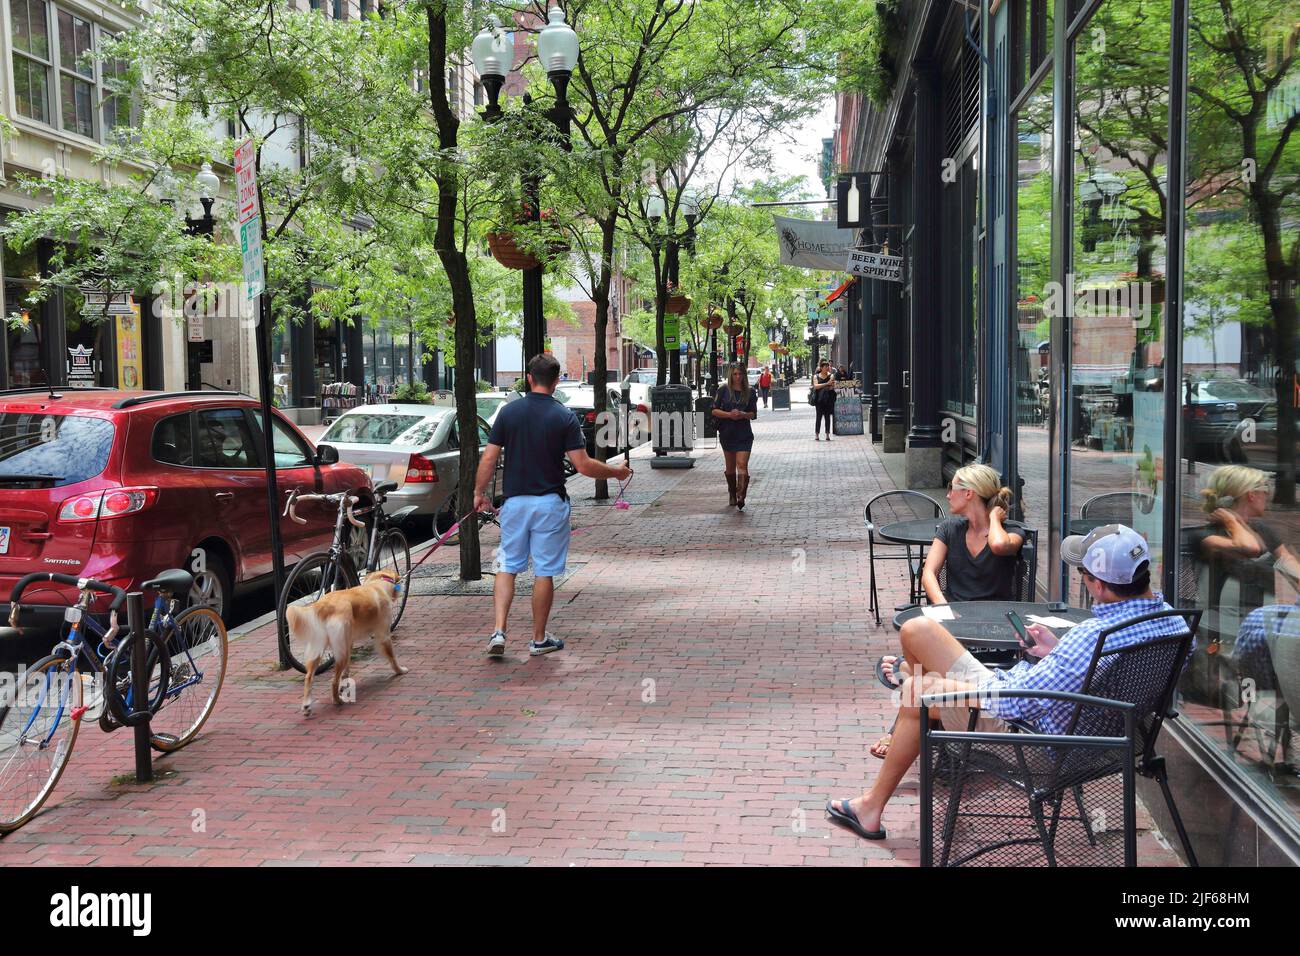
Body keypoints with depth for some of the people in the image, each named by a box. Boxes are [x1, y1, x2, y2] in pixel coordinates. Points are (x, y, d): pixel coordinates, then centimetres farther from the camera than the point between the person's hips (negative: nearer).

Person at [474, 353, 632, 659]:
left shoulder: (508, 412, -2)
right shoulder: (564, 417, -9)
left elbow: (489, 458, -2)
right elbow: (583, 465, -11)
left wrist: (479, 493, 11)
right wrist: (617, 472, 4)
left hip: (514, 501, 2)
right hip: (550, 502, -2)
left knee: (507, 567, 11)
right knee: (544, 572, 7)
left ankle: (499, 632, -3)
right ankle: (539, 639, 16)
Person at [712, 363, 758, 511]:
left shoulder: (750, 392, 3)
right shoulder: (724, 390, 1)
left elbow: (753, 414, 4)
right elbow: (714, 410, 0)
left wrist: (743, 414, -16)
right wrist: (729, 414, -15)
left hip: (744, 435, -1)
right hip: (727, 434, 1)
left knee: (742, 465, -14)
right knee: (730, 467, 13)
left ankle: (741, 497, -21)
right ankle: (732, 495, 29)